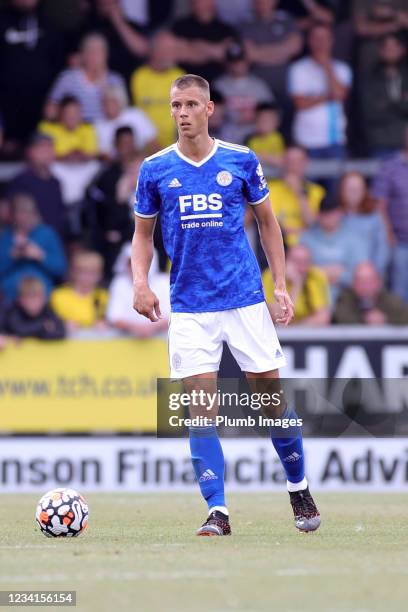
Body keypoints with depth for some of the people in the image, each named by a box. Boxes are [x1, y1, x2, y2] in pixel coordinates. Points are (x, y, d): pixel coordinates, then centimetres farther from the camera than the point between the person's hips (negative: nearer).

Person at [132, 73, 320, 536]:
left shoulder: (241, 161, 0)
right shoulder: (155, 169, 2)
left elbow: (267, 221, 11)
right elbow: (143, 234, 12)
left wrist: (281, 285, 5)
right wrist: (141, 281, -5)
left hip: (246, 300, 0)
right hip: (189, 306, 0)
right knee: (200, 408, -7)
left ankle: (299, 492, 22)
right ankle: (217, 512, -6)